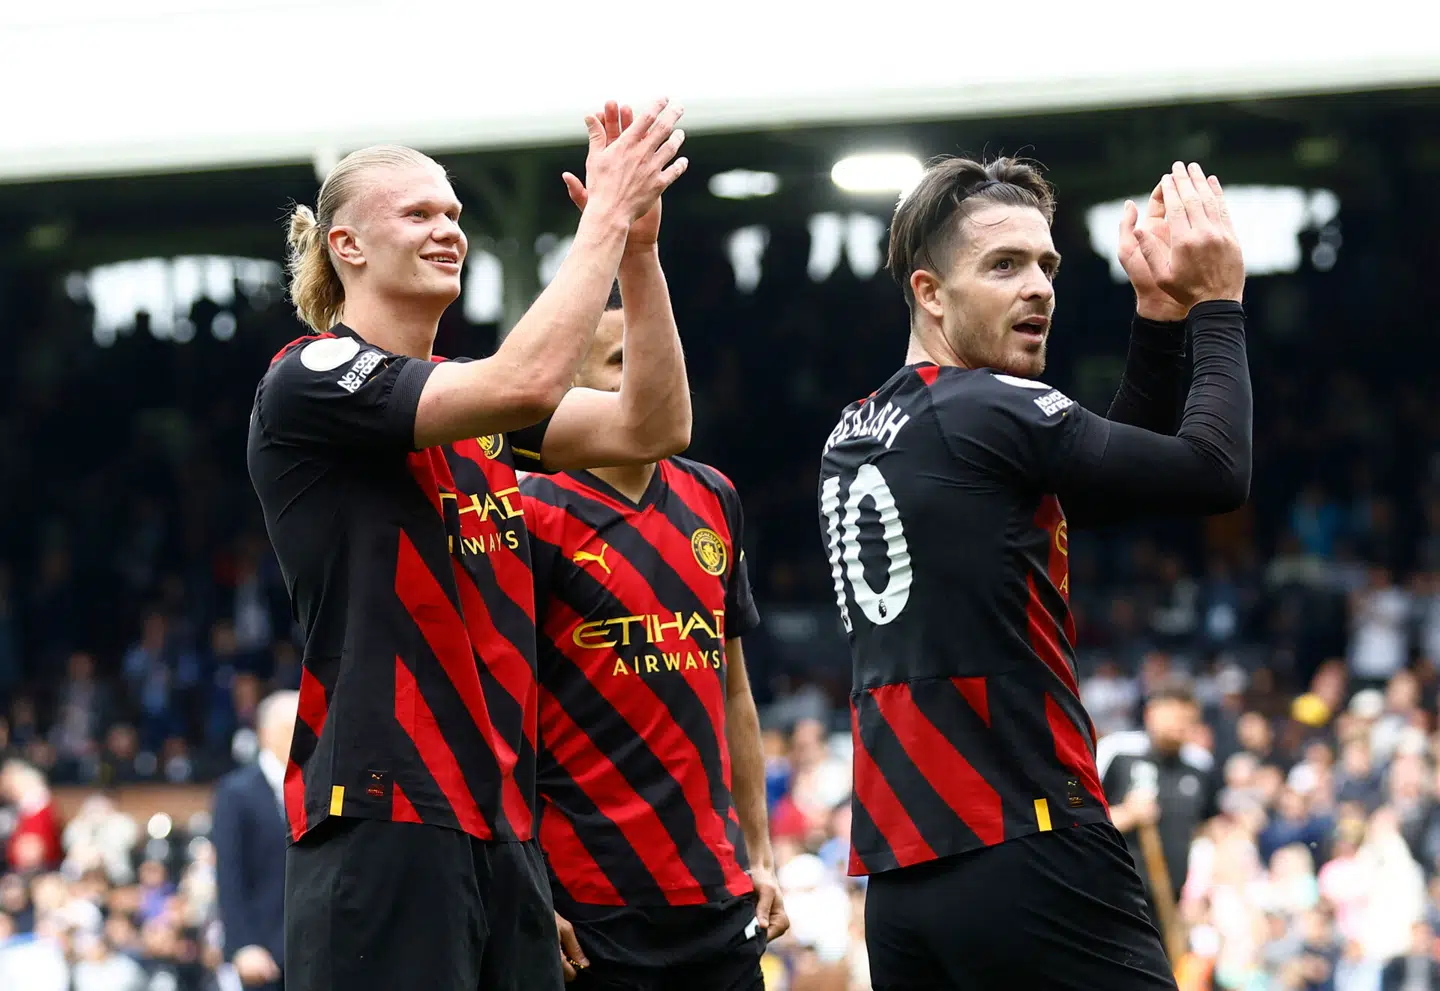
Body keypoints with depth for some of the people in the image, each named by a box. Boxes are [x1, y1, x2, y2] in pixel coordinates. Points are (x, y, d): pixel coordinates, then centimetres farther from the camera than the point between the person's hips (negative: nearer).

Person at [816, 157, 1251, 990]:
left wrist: (1160, 316, 14)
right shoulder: (988, 417, -9)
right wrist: (1216, 303, 5)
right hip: (1027, 859, -8)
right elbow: (1215, 472, -7)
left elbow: (1117, 472, 22)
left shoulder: (855, 439, 17)